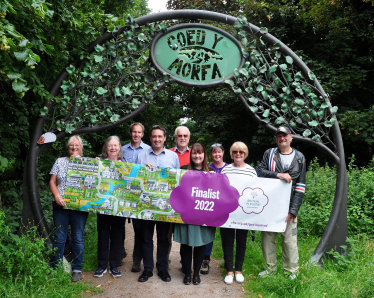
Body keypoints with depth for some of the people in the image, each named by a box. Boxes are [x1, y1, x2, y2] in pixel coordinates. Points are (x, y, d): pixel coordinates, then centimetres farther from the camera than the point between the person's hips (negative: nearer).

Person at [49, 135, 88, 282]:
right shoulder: (60, 161, 10)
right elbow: (52, 182, 7)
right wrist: (57, 196, -8)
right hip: (61, 204, 1)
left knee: (78, 238, 3)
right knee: (59, 237, 6)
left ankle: (77, 270, 14)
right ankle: (56, 268, 18)